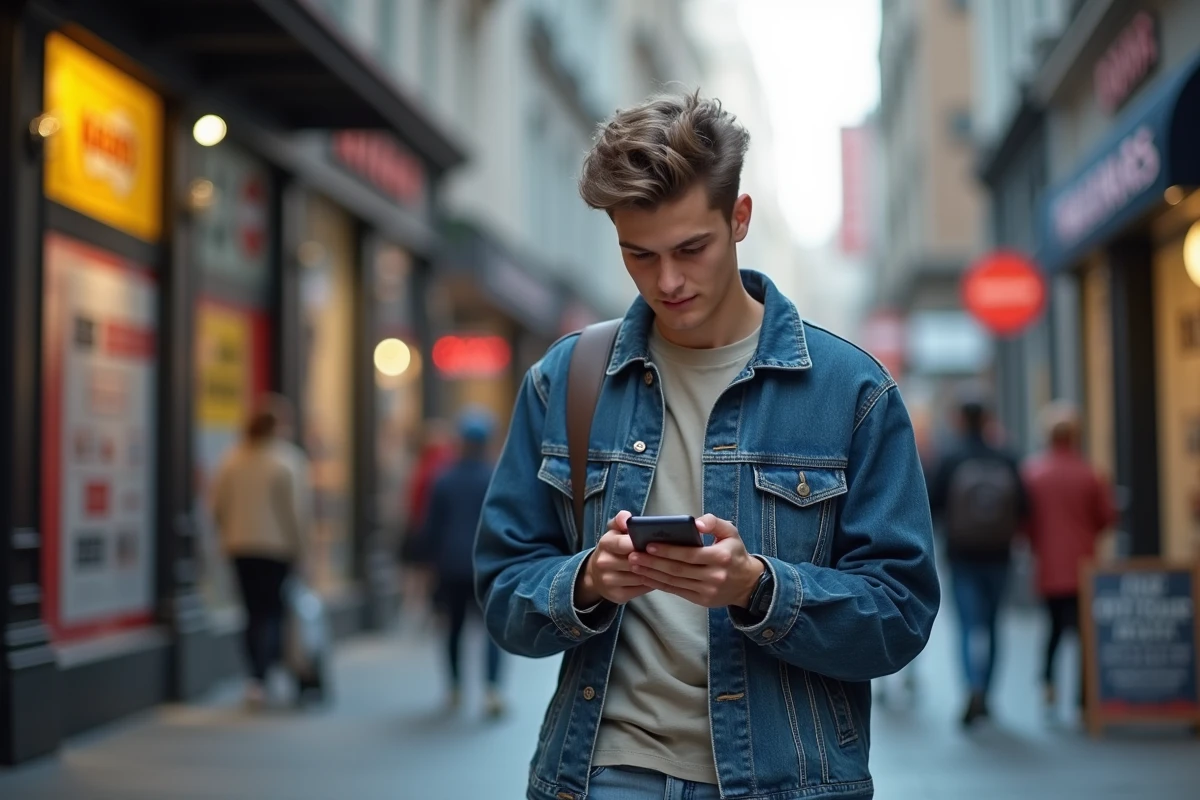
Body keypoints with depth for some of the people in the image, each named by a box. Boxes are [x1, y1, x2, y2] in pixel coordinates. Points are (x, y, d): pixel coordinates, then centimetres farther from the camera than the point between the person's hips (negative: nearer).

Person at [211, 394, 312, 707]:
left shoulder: (232, 460, 6)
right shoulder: (288, 461, -9)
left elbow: (218, 508, 7)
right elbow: (298, 511, -11)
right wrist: (302, 553, -6)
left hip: (240, 548, 5)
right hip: (278, 548, -4)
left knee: (255, 613, 12)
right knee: (273, 613, 0)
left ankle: (260, 676, 18)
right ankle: (260, 677, -12)